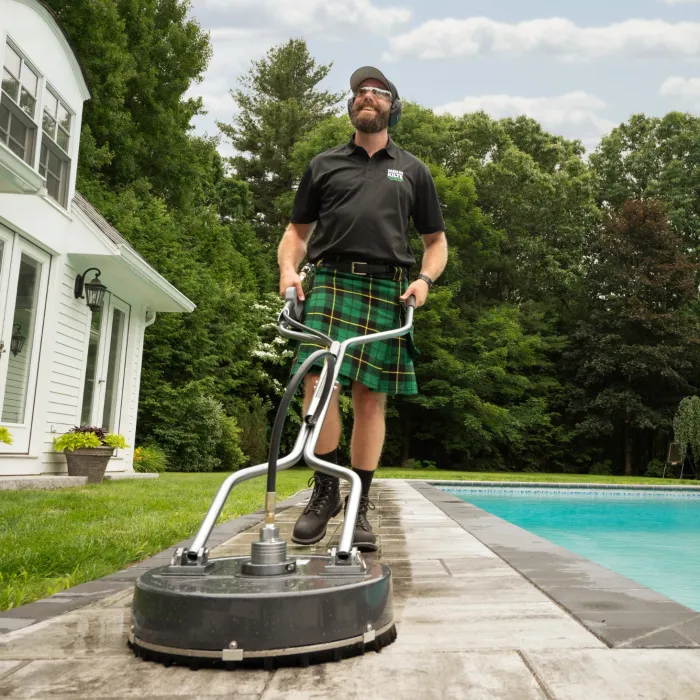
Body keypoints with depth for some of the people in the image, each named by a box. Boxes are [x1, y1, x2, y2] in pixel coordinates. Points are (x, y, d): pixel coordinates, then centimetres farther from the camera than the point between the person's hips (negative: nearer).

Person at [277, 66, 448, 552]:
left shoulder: (413, 171, 21)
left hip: (387, 289, 0)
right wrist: (288, 269, 0)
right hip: (329, 282, 0)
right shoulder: (325, 165, 21)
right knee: (319, 386, -15)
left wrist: (425, 279, 0)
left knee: (371, 398, -2)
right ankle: (325, 491, 2)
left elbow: (436, 241, 20)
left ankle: (360, 508, 8)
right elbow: (298, 229, 21)